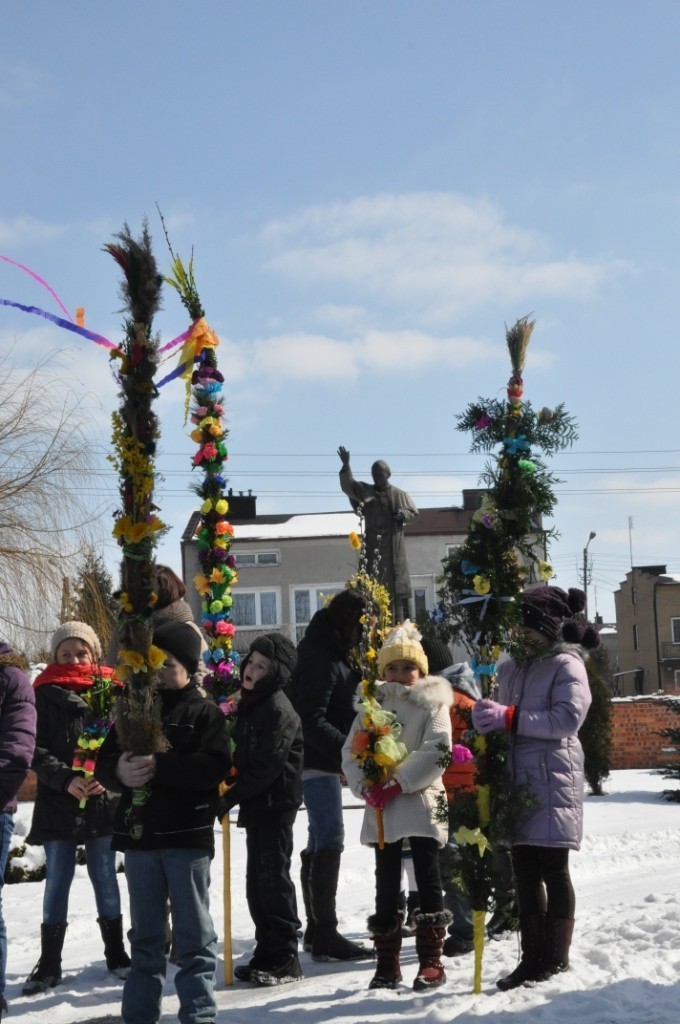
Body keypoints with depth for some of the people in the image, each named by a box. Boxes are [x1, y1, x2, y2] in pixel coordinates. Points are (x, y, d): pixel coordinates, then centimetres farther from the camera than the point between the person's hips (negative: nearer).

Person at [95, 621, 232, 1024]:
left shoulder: (206, 713, -1)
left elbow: (216, 766, -16)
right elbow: (103, 763, 8)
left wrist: (159, 767, -23)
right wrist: (120, 771, -16)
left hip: (188, 837, -4)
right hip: (139, 836, 4)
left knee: (194, 931, 2)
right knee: (146, 933, 13)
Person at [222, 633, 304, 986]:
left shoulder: (278, 710, -15)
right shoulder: (248, 704, 13)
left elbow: (265, 767, -21)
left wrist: (230, 797, -16)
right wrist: (231, 793, 5)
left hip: (275, 803, -9)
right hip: (257, 803, 9)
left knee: (273, 879, -6)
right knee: (257, 881, 12)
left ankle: (285, 960, 0)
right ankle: (267, 954, 21)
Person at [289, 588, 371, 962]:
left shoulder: (335, 654, 15)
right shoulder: (321, 660, -17)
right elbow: (312, 721, -24)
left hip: (327, 760, 11)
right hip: (317, 761, -11)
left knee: (320, 843, 15)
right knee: (329, 840, -13)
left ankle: (316, 930, 23)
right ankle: (325, 933, -12)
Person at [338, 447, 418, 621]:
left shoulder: (399, 494, 6)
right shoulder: (365, 491, 8)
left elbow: (414, 512, 10)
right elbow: (348, 485, -6)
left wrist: (403, 514, -13)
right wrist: (346, 466, -22)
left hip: (394, 544, -1)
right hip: (373, 545, 1)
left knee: (396, 582, -4)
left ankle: (398, 622, -4)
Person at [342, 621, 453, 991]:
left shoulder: (432, 704, 0)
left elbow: (436, 752, -13)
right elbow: (351, 752, 7)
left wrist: (397, 784, -18)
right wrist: (366, 787, -11)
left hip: (421, 802, -4)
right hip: (380, 807, 4)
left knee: (427, 879, -1)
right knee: (386, 882, 8)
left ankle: (431, 960, 5)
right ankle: (387, 962, 14)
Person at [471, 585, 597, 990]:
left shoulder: (567, 665, -5)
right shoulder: (514, 668, 15)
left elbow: (569, 718, -18)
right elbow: (498, 711, 19)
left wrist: (511, 718, -21)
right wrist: (485, 715, -3)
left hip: (553, 778, -7)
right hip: (518, 778, 7)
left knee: (553, 868, -1)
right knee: (525, 870, 8)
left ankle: (556, 957, 8)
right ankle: (532, 957, 14)